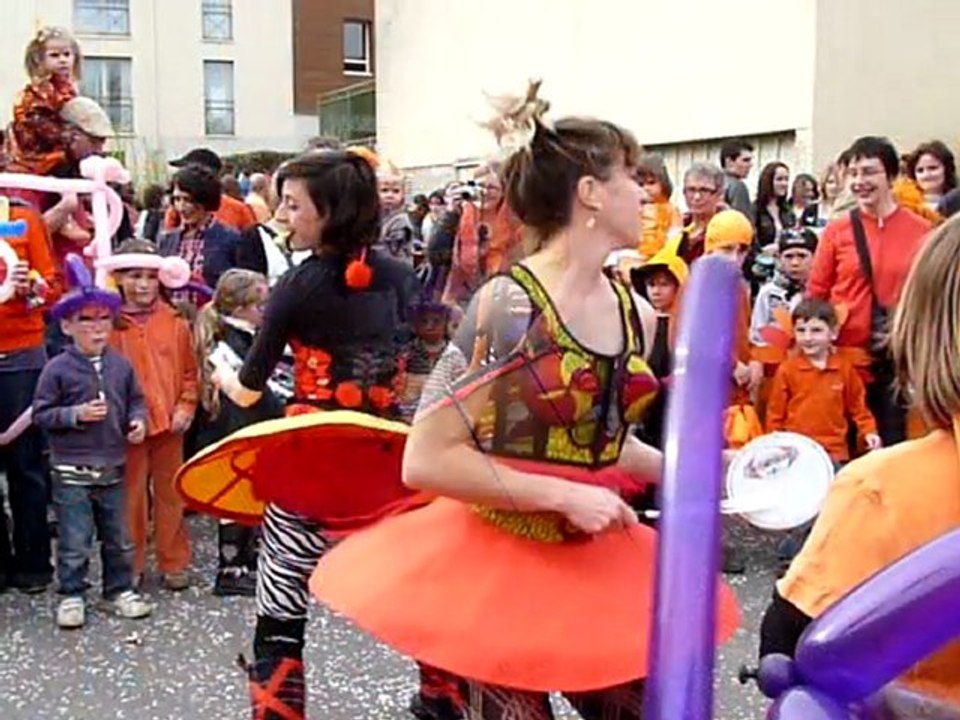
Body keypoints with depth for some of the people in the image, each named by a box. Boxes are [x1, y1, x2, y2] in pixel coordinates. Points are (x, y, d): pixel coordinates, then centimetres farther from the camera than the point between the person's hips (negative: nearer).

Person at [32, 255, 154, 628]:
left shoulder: (121, 365, 3)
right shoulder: (58, 368, -8)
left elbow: (136, 399, 14)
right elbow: (41, 414, -8)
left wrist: (138, 420, -5)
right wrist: (77, 414, -19)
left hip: (112, 468, 4)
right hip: (72, 472, -4)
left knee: (118, 538, 14)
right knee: (74, 542, 2)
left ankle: (119, 590, 28)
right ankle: (71, 596, 18)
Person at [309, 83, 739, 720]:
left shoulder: (632, 311, 3)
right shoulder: (509, 306, -19)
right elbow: (426, 461, -21)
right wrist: (563, 495, -21)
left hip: (600, 563, 7)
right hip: (501, 566, -6)